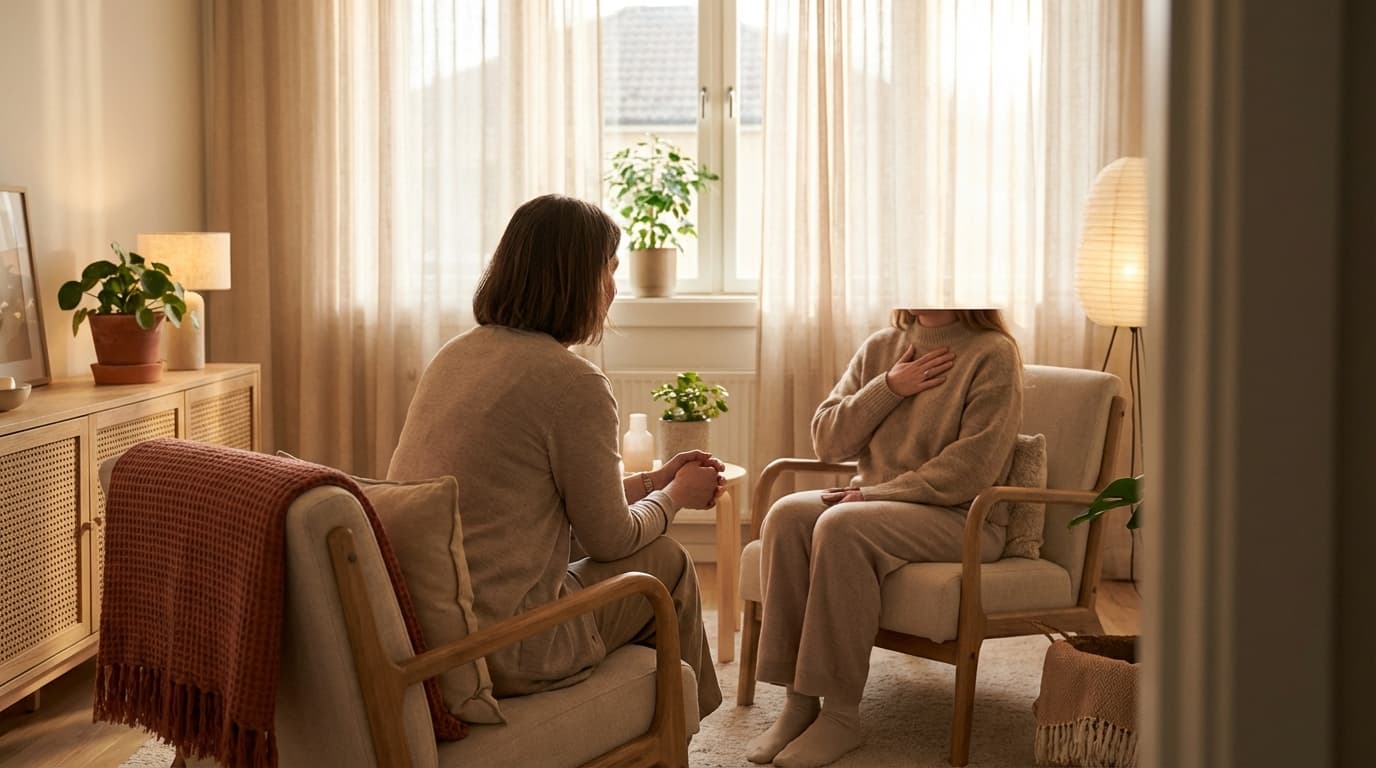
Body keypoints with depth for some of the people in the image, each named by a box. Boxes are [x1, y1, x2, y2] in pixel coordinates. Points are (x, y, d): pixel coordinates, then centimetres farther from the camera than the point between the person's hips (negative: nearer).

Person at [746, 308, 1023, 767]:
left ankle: (840, 715, -24)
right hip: (873, 502, 6)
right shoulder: (881, 347, 12)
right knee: (787, 515, -23)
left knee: (842, 526, -32)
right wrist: (889, 388, -7)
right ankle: (797, 702, -22)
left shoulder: (993, 354, -6)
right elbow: (827, 442, 6)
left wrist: (875, 493, -18)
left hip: (963, 518, -5)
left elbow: (972, 469, -15)